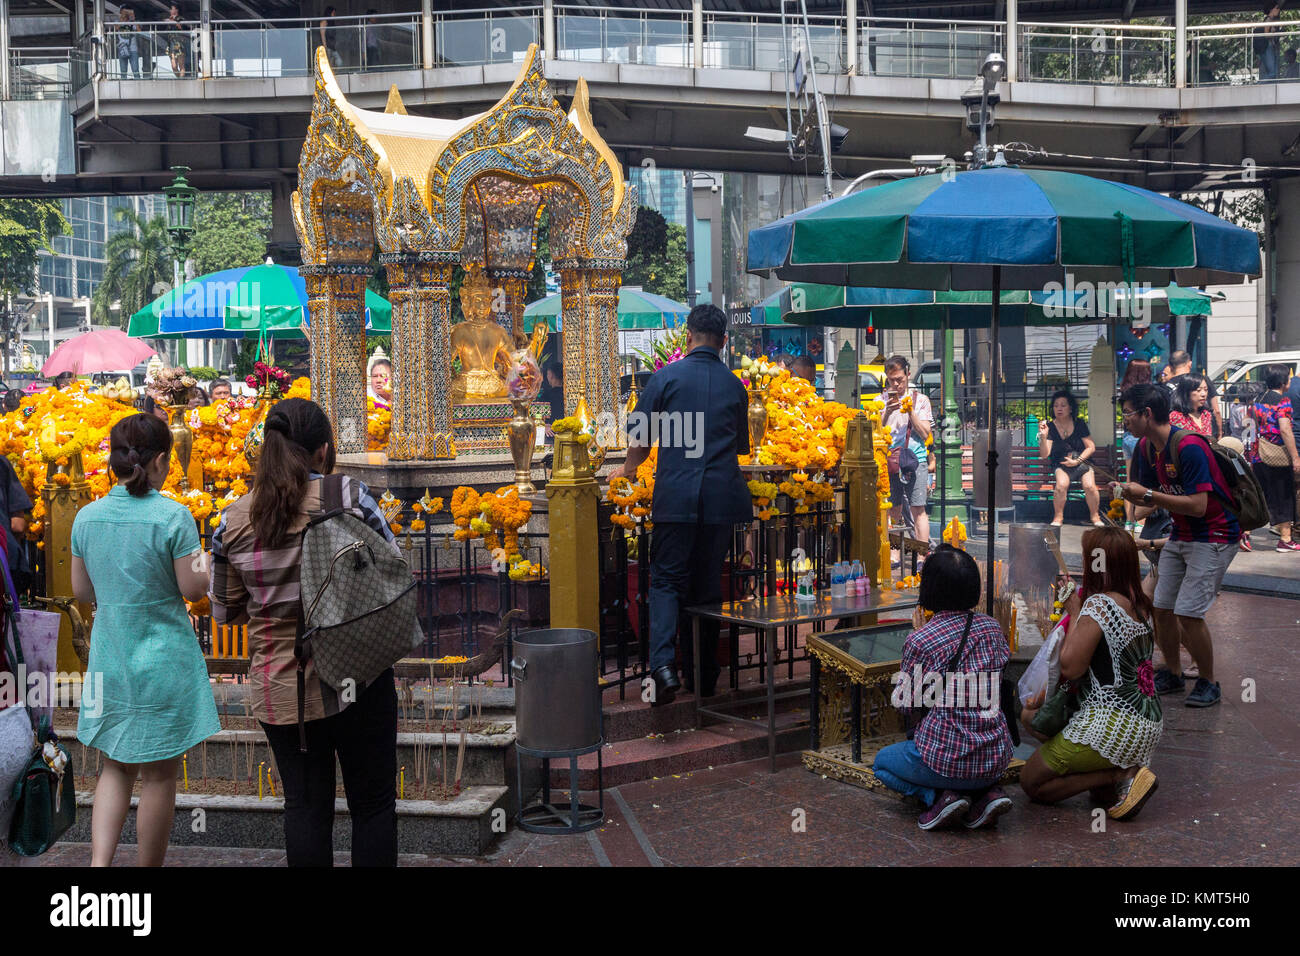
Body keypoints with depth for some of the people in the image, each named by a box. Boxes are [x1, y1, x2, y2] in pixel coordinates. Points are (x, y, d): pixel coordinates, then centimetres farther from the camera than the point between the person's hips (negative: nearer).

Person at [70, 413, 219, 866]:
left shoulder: (87, 517, 0)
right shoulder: (173, 516, -16)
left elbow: (82, 591, 8)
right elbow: (194, 590, -12)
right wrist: (203, 561, 8)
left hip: (109, 659, 5)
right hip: (163, 660, -5)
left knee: (116, 768, 17)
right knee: (159, 776, 8)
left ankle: (100, 861, 2)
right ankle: (150, 867, 18)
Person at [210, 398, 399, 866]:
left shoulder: (233, 521, -2)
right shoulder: (349, 495, -12)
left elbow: (226, 611, 7)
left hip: (280, 689, 3)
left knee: (305, 805, 14)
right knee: (373, 803, 11)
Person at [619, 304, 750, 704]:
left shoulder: (667, 376, 1)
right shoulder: (734, 385, 12)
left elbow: (639, 434, 4)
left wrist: (632, 467, 24)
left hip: (676, 494, -3)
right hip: (722, 496, 3)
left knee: (667, 580, 1)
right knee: (708, 582, 11)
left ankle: (664, 664, -20)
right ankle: (704, 677, 17)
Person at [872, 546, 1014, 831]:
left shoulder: (920, 641, -15)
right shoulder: (991, 627, 1)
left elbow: (904, 703, -2)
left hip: (948, 758, -5)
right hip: (997, 759, 5)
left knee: (882, 762, 24)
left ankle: (939, 796, 0)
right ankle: (987, 793, 8)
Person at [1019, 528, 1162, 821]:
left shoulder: (1099, 604, -18)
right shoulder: (1140, 604, 10)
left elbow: (1070, 667, -20)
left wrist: (1074, 615, -7)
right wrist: (1046, 696, 12)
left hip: (1113, 725, -9)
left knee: (1032, 782, 4)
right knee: (1029, 716, 23)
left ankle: (1122, 776, -8)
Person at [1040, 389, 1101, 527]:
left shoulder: (1079, 424, -1)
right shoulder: (1050, 427, -4)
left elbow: (1091, 447, 1)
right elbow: (1044, 455, -12)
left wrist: (1077, 461, -10)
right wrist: (1043, 438, -29)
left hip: (1082, 461, 1)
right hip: (1061, 465, -1)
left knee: (1089, 486, -25)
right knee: (1061, 484, -32)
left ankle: (1094, 515, 0)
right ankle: (1058, 517, -12)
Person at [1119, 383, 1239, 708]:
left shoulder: (1189, 447, -25)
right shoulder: (1147, 447, 2)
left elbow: (1198, 506, -29)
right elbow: (1151, 500, 8)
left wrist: (1148, 494, -28)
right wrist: (1130, 495, -13)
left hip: (1214, 537, -8)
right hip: (1179, 535, 9)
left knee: (1188, 613, -13)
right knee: (1162, 608, 7)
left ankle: (1208, 683, 6)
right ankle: (1171, 675, 26)